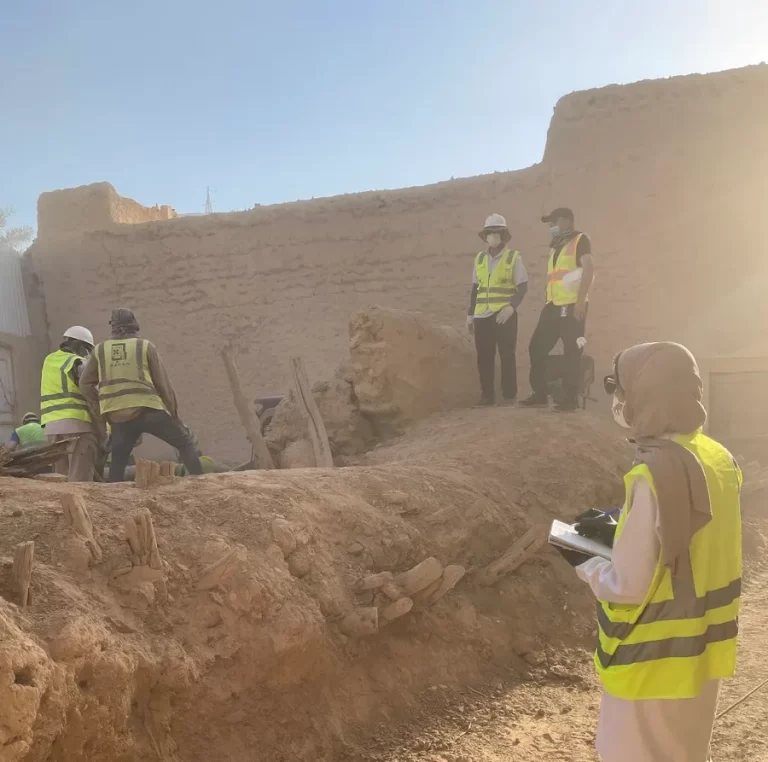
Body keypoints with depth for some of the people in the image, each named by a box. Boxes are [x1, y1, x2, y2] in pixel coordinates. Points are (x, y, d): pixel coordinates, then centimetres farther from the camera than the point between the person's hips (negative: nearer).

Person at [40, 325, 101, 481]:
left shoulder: (49, 361, 19)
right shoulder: (78, 363, -2)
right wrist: (101, 428, -4)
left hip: (51, 424, 7)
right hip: (77, 422, -7)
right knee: (80, 478, -10)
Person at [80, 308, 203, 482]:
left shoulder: (100, 351, 12)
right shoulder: (145, 346, 5)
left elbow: (85, 384, 10)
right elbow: (163, 382, 5)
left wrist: (102, 404, 19)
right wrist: (174, 411, 13)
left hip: (118, 417, 3)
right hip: (149, 410, -2)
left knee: (118, 461, 14)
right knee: (185, 444, 6)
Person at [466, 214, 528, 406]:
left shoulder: (514, 257, 0)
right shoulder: (479, 258, 13)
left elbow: (523, 286, -4)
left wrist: (511, 307, -18)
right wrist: (470, 314, 12)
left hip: (505, 315, -4)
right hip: (482, 316, 4)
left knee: (507, 356, -2)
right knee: (484, 357, 3)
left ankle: (509, 396, 5)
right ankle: (487, 395, 11)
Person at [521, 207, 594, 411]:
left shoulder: (580, 239, -2)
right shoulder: (556, 245, 22)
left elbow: (588, 269, -13)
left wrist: (580, 300, -20)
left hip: (572, 306, -8)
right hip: (553, 306, 8)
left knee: (571, 352, -5)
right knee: (537, 347, 6)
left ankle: (571, 399, 1)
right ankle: (540, 394, 14)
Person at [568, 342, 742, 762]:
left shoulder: (656, 476, -27)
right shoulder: (718, 458, -1)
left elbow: (628, 585, -24)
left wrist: (586, 565, -5)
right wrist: (620, 529, 9)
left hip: (655, 657, -8)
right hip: (699, 648, 8)